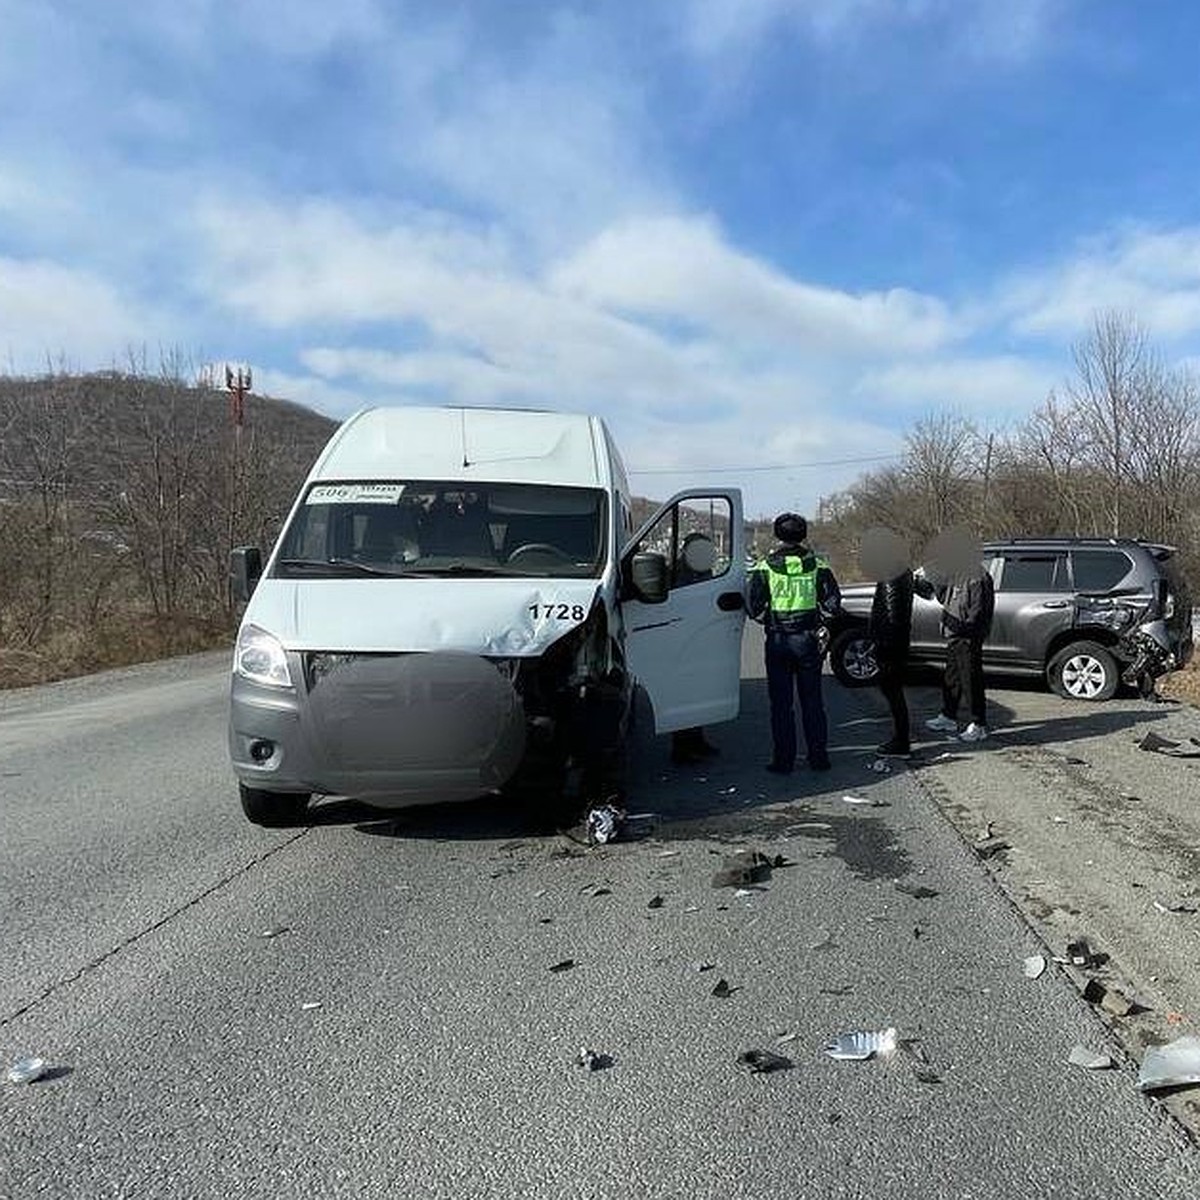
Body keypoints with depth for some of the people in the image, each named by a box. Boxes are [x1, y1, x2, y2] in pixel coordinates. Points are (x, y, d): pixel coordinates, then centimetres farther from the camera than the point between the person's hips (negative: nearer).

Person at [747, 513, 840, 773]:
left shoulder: (765, 566, -6)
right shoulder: (817, 565, -1)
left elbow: (754, 607, -8)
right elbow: (832, 602, -2)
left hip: (777, 641, -1)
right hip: (807, 640, 2)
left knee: (781, 703, 5)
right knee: (812, 700, 11)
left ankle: (783, 760, 7)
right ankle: (818, 757, 15)